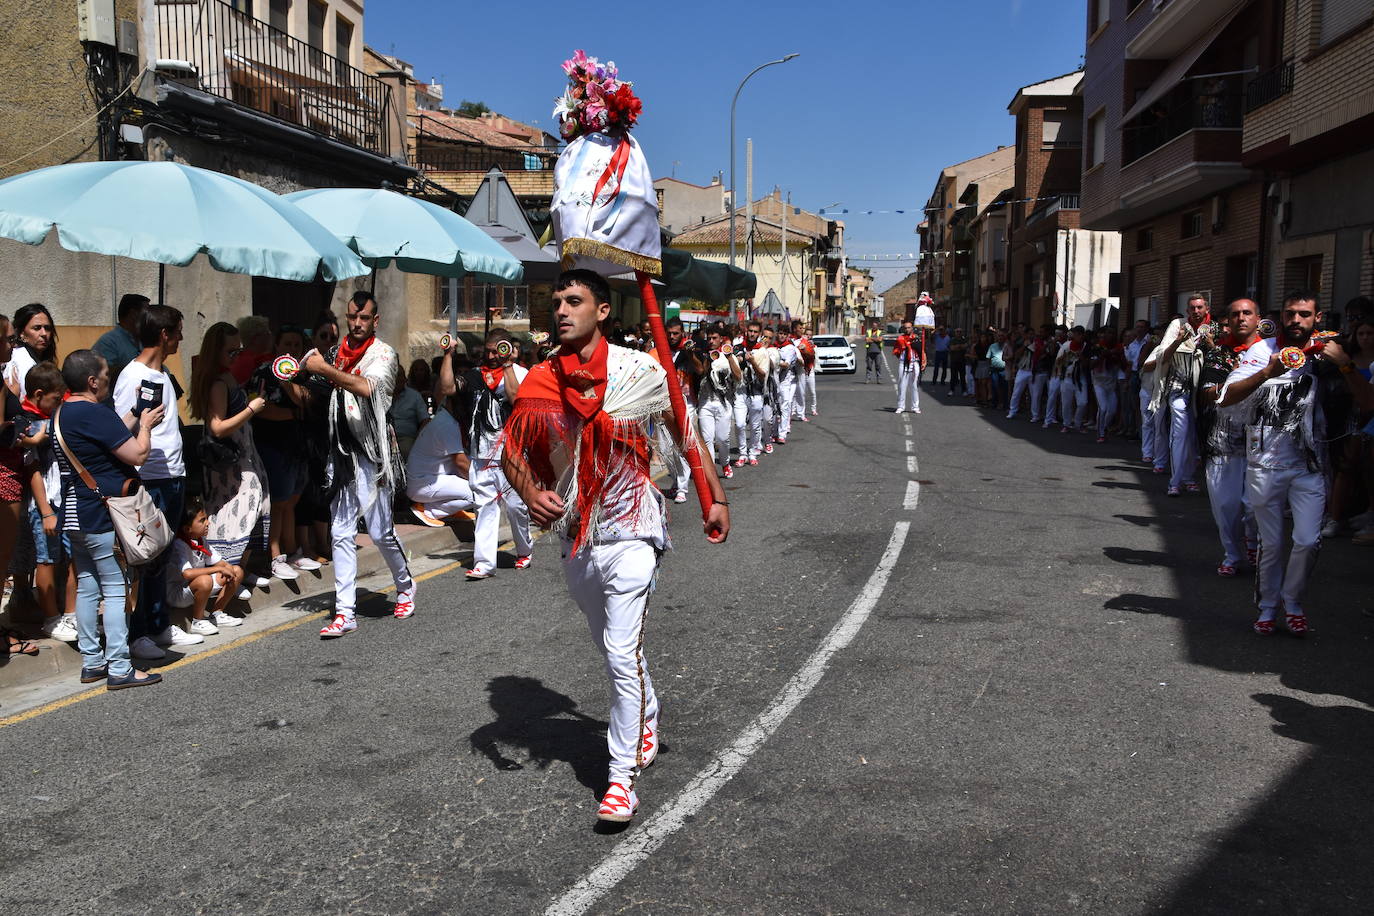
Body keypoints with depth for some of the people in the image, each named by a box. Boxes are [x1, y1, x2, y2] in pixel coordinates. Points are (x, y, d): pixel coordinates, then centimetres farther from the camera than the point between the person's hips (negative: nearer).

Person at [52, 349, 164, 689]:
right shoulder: (96, 414, -18)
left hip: (75, 516, 10)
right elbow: (138, 454, -17)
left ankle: (92, 663, 21)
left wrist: (135, 416, 14)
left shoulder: (62, 415, 12)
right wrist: (146, 424, -1)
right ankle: (119, 670, -2)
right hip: (103, 519, -10)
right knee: (117, 590, -4)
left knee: (87, 587, 14)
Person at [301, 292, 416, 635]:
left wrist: (324, 369, -23)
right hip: (342, 453, 6)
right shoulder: (337, 352, 15)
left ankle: (405, 586, 25)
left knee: (381, 531, -2)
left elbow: (366, 387, -24)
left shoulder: (383, 354, -4)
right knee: (341, 534, 3)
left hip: (371, 453, -6)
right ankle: (345, 613, 5)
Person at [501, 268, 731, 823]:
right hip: (574, 536, 5)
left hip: (629, 532, -5)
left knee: (622, 653, -11)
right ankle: (647, 720, 48)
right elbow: (513, 450, 3)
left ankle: (622, 775, 0)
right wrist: (531, 494, -17)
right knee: (610, 647, 22)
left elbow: (686, 433, 0)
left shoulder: (640, 371, -9)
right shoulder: (539, 381, -2)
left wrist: (716, 498, -3)